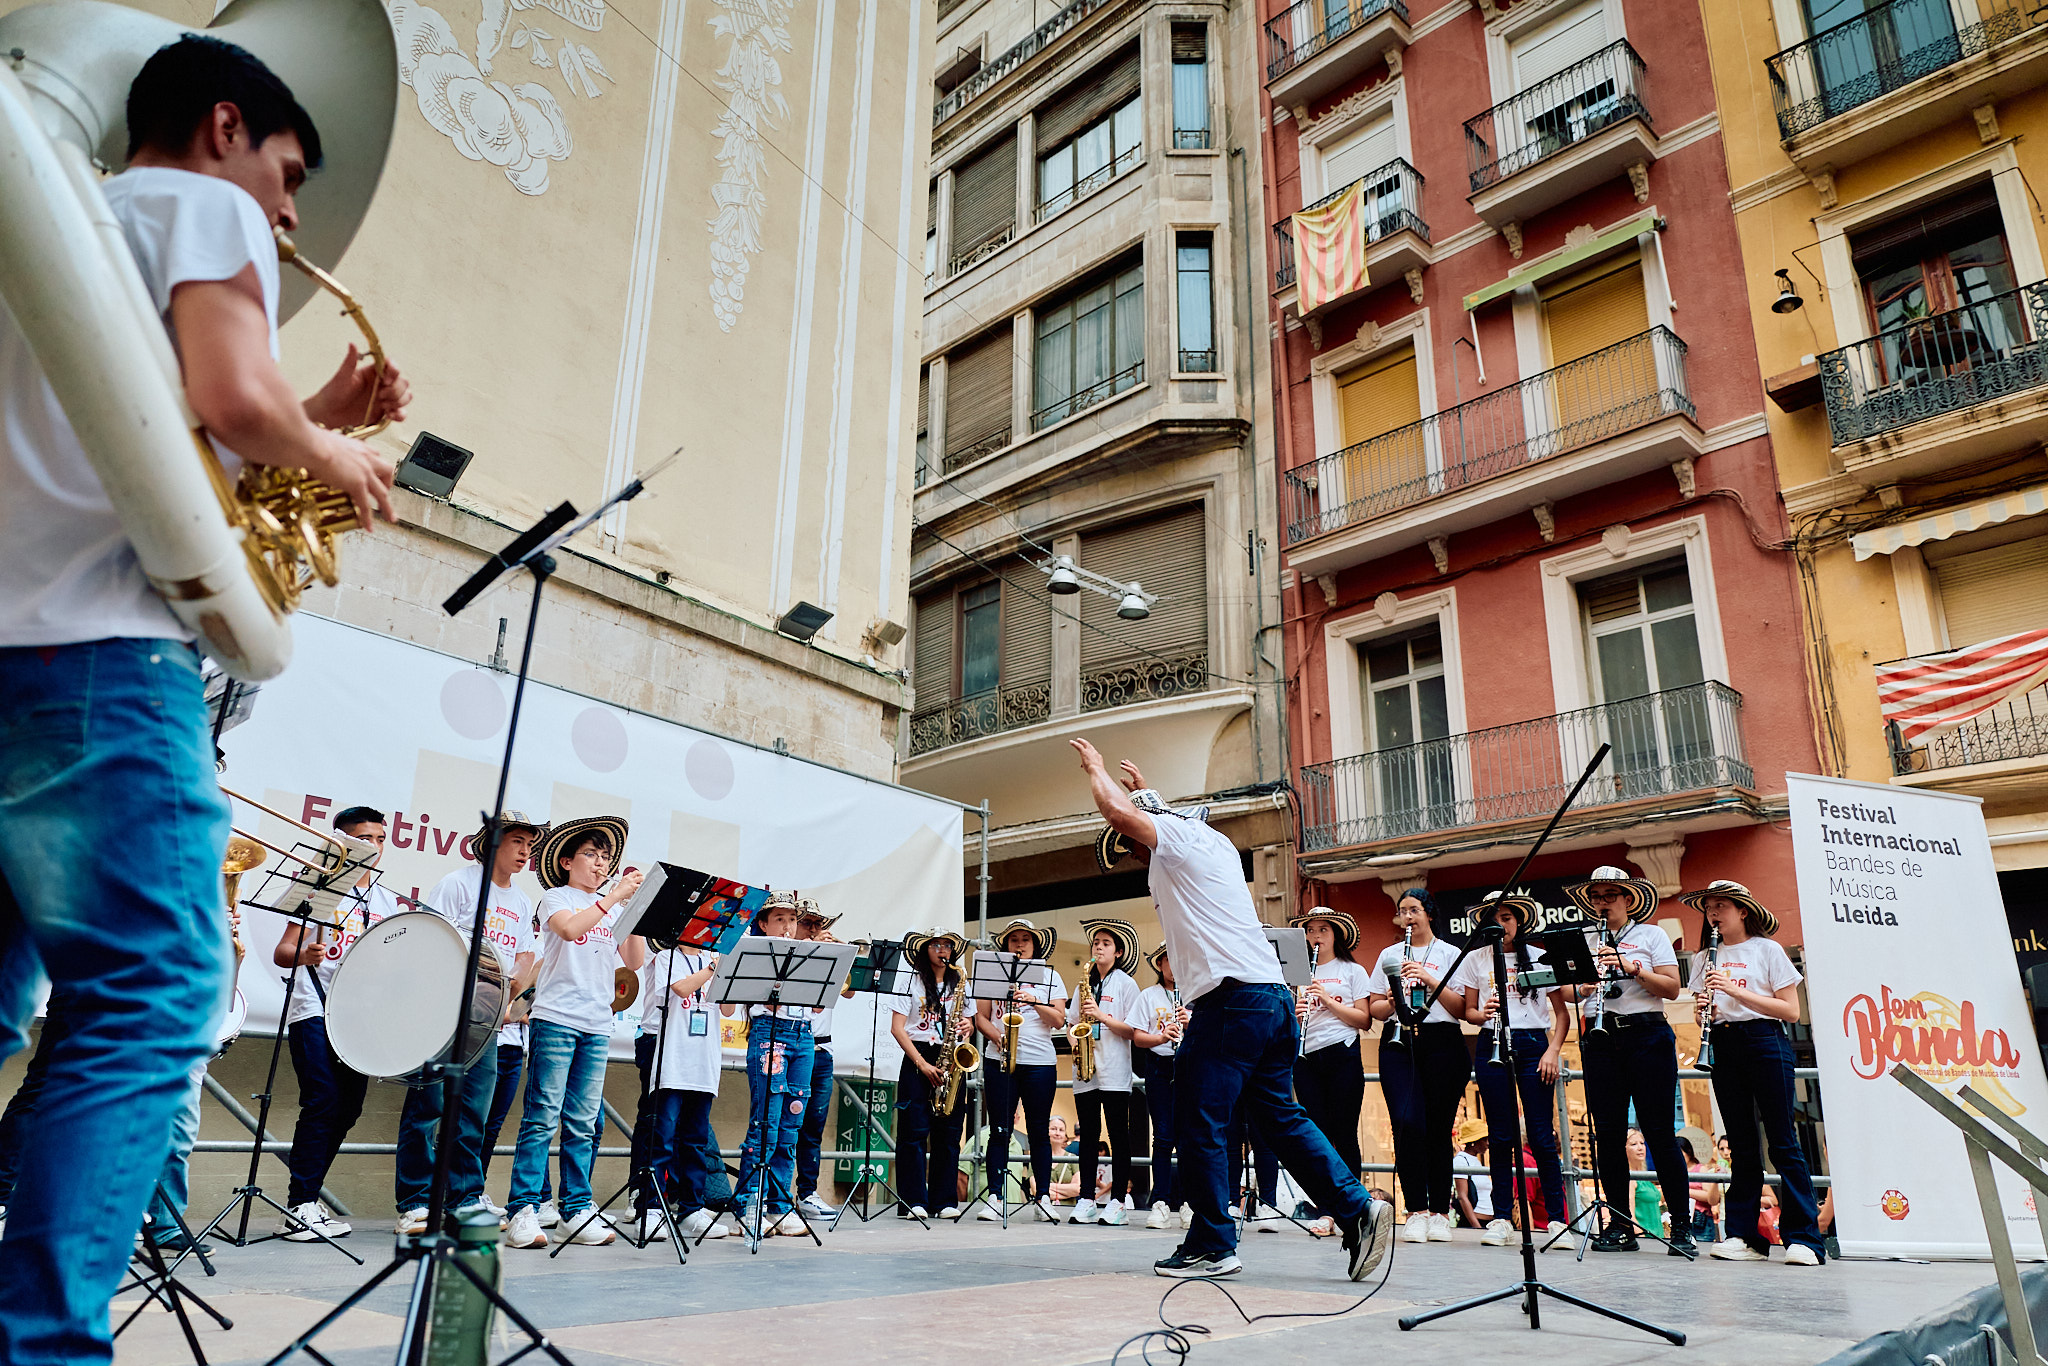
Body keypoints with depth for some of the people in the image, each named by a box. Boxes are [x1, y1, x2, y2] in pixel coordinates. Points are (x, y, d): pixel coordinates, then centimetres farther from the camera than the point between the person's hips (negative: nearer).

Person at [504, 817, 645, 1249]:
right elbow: (569, 928, -19)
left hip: (597, 1026, 5)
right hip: (556, 1018, -5)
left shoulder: (612, 910, 18)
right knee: (543, 1117, -7)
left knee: (583, 1123, 6)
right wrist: (616, 896, -18)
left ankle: (577, 1211, 10)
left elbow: (635, 961, 9)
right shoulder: (556, 898, 4)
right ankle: (523, 1210, -3)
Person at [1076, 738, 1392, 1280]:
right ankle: (1357, 1210, 6)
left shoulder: (1173, 837, -2)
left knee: (1197, 1124, -2)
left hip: (1230, 998, -10)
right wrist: (1147, 790, 55)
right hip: (1273, 997, 10)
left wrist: (1094, 767, 17)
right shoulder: (1214, 842, 23)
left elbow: (1116, 809, -2)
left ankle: (1212, 1246, 3)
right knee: (1279, 1117, 13)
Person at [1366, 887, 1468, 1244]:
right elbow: (1375, 1010, 15)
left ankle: (1439, 1213, 9)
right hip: (1399, 1043, 2)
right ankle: (1416, 1210, -6)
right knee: (1406, 1121, -13)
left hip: (1441, 1044, -1)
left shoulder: (1450, 954, 8)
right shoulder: (1389, 955, 16)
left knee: (1438, 1128, -1)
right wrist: (1391, 1002, -7)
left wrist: (1429, 978, -15)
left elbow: (1461, 1007, -3)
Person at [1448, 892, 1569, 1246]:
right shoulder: (1475, 959, 9)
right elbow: (1468, 1011, 11)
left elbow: (1561, 1013, 6)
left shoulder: (1539, 957, 6)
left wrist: (1553, 1050, -6)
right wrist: (1482, 1013, -11)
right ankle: (1502, 1219, 7)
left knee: (1541, 1135, -4)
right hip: (1492, 1045, 1)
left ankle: (1557, 1218, 5)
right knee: (1500, 1136, 2)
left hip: (1533, 1044, -1)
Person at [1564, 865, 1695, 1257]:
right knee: (1608, 1132, 2)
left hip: (1646, 1036, -3)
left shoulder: (1652, 935, 8)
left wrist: (1631, 967, -15)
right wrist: (1584, 984, -10)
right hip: (1600, 1039, 3)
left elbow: (1672, 989, -3)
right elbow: (1567, 993, 11)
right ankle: (1621, 1227, 9)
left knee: (1659, 1132, -4)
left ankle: (1682, 1227, 4)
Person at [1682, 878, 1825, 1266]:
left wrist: (1735, 990, -16)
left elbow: (1791, 1010, -6)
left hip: (1765, 1042, -4)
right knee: (1741, 1144, 6)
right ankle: (1744, 1237, 8)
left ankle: (1805, 1238, -3)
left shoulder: (1767, 950, 1)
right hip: (1724, 1046, 4)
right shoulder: (1705, 959, 14)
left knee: (1782, 1142, -6)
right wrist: (1702, 1008, -8)